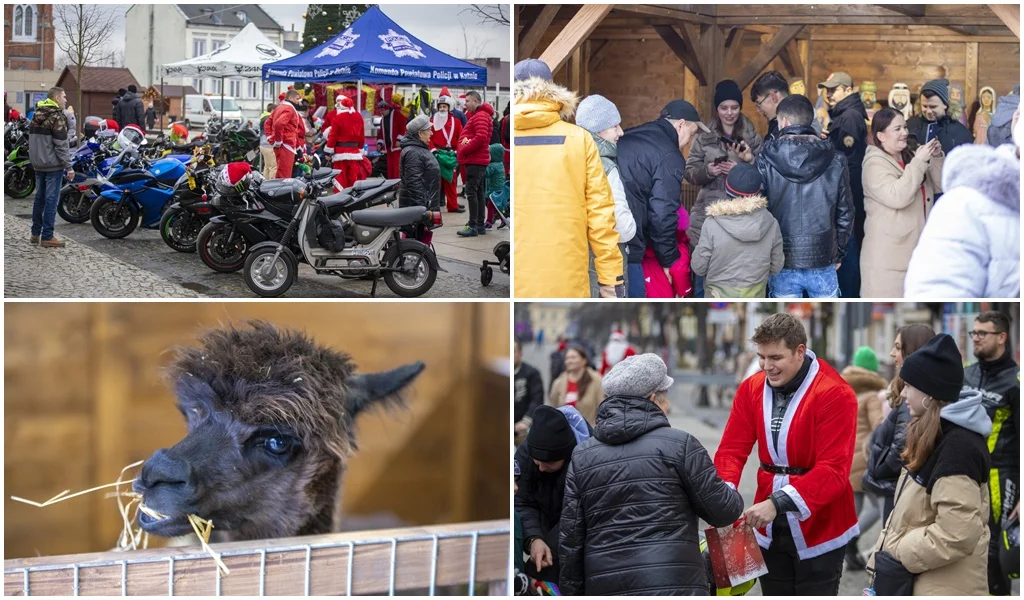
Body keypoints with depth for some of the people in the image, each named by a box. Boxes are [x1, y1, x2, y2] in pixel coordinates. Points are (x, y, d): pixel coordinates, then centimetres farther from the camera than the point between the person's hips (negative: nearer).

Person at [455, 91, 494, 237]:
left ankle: (473, 226, -15)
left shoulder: (481, 116, -11)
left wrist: (464, 150, -16)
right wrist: (463, 151, 5)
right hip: (476, 160, 11)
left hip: (475, 161, -11)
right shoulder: (476, 115, 22)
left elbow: (481, 138, -23)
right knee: (478, 193, 11)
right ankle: (480, 225, 15)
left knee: (471, 192, -13)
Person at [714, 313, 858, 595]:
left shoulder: (834, 394, -17)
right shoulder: (751, 388, 1)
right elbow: (732, 449, -2)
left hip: (818, 527, -5)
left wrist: (778, 503, -32)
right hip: (770, 527, 5)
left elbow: (834, 470, -23)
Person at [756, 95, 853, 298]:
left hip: (782, 260, -1)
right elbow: (845, 212, 3)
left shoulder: (765, 160, -6)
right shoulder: (834, 160, -2)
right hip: (822, 260, 1)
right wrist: (839, 253, 14)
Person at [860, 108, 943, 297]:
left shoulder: (911, 154, 8)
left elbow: (939, 186, 11)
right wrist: (919, 162, -20)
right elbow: (897, 197, -24)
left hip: (916, 248, 7)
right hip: (887, 254, -7)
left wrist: (936, 158, -4)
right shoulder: (875, 164, -11)